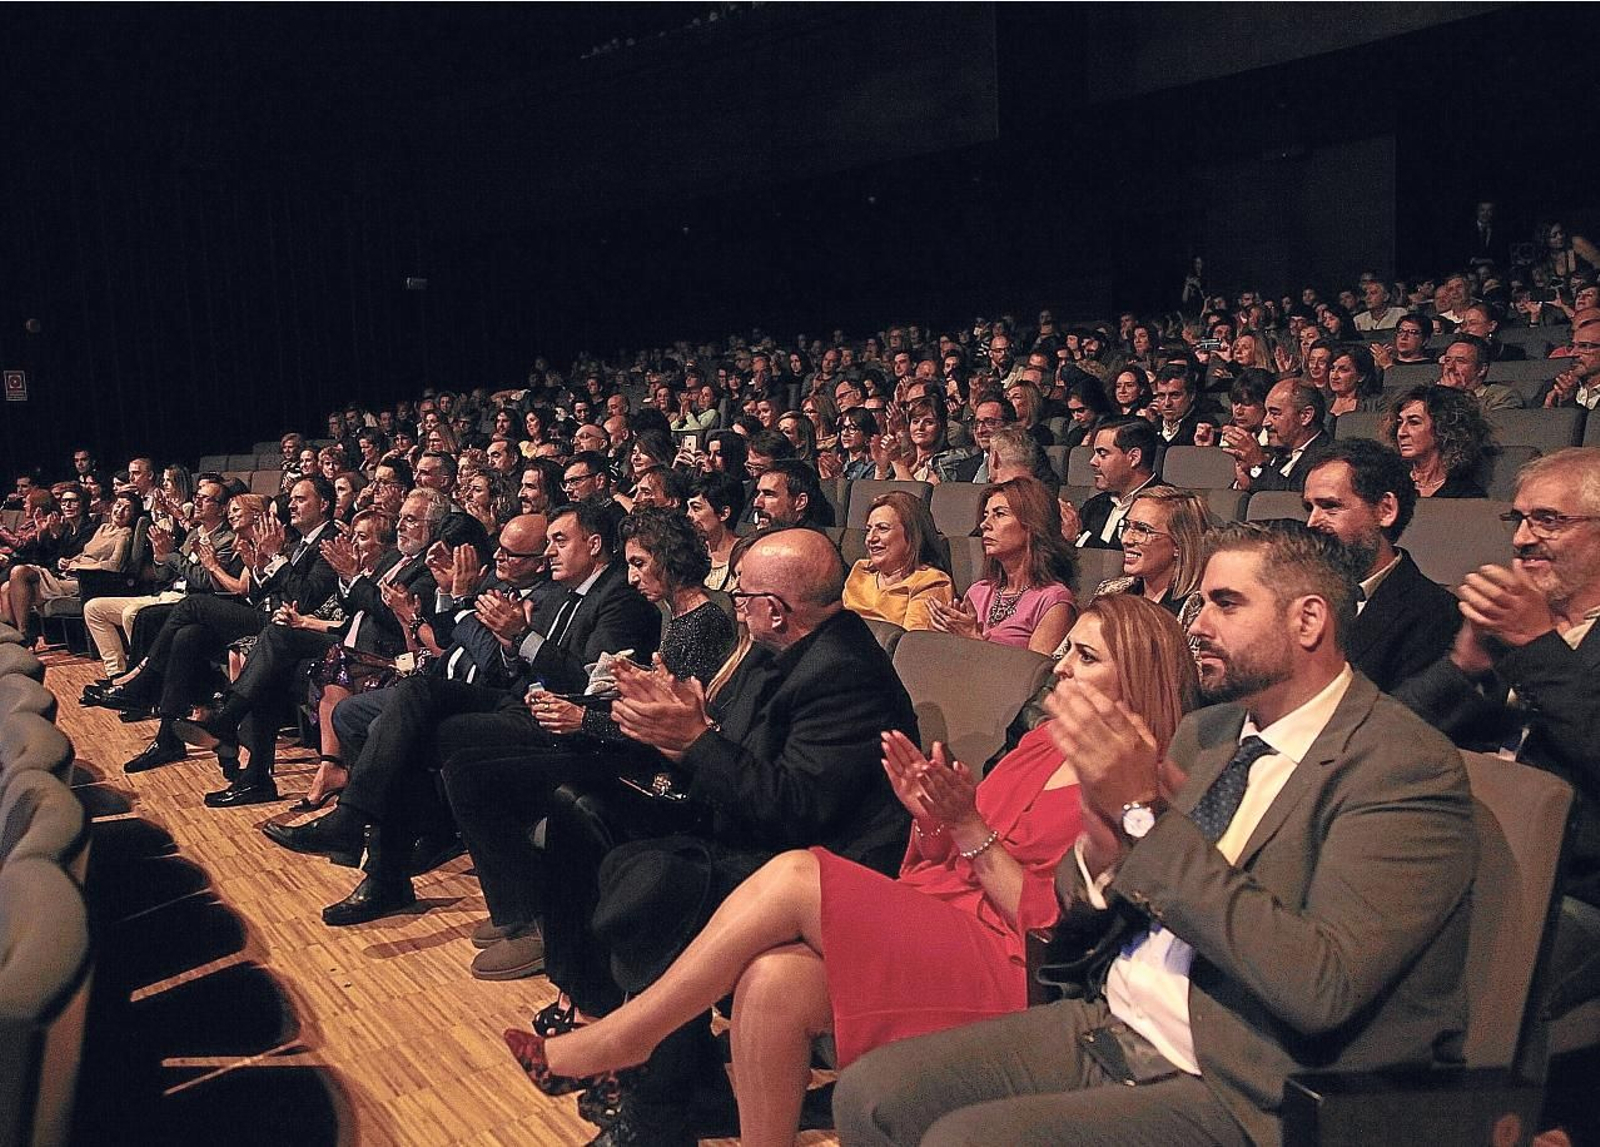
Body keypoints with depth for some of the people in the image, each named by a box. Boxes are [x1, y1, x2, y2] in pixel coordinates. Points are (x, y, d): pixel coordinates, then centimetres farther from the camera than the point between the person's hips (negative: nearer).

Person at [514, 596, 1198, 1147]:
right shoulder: (1043, 744, 17)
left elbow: (1053, 923, -11)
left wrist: (969, 826, -15)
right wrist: (931, 815, -6)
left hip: (1003, 968, -6)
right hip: (928, 931, 6)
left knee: (793, 875, -22)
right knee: (773, 980, -25)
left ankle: (621, 1038, -8)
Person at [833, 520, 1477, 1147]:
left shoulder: (1408, 767, -13)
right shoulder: (1204, 733, 9)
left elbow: (1320, 986, -25)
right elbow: (1072, 927, 11)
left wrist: (1148, 814, -23)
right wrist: (1100, 849, -13)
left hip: (1241, 1094, -7)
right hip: (1104, 1026, 7)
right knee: (870, 1091, -7)